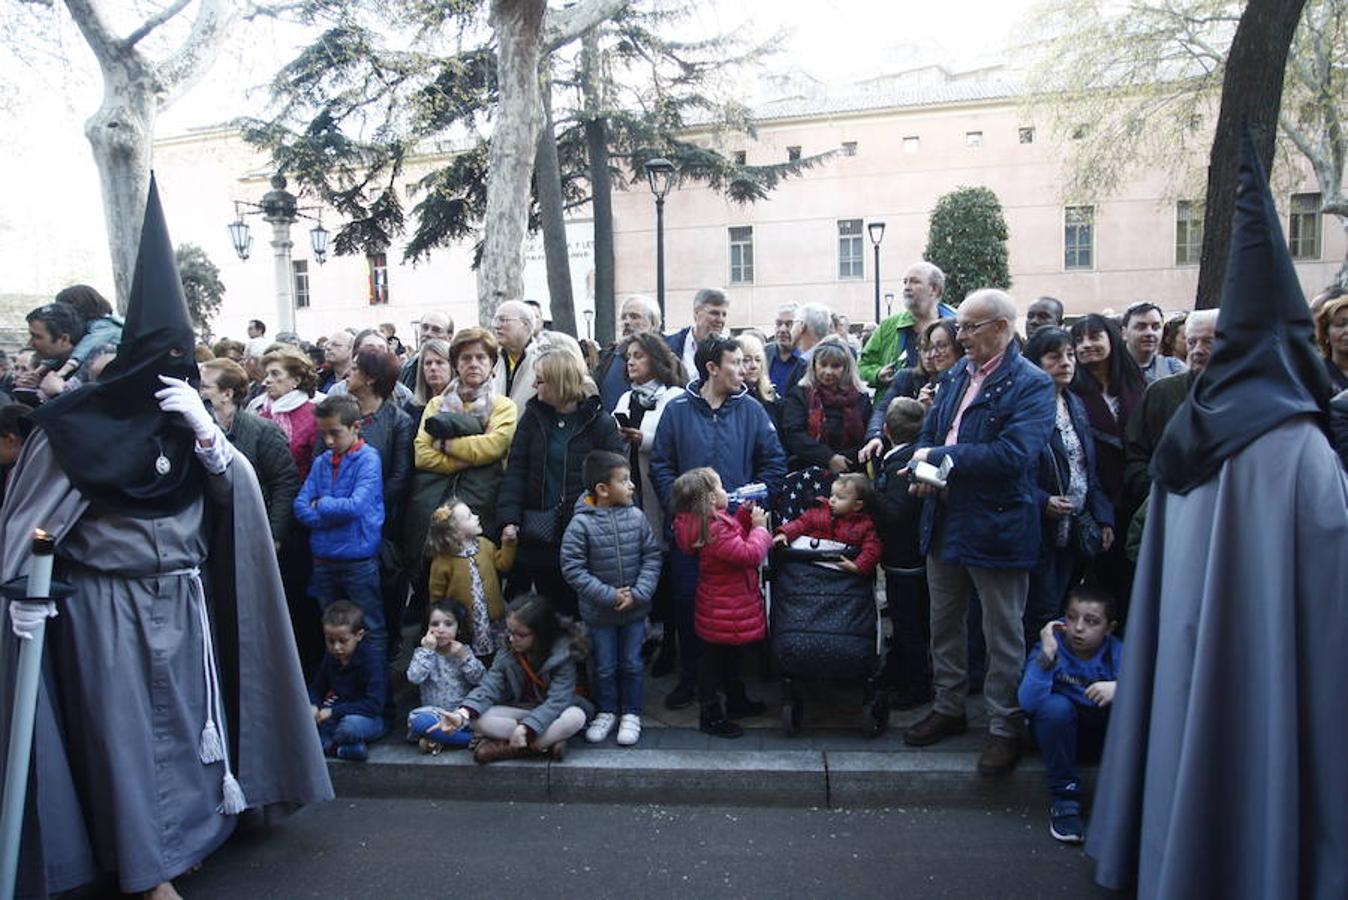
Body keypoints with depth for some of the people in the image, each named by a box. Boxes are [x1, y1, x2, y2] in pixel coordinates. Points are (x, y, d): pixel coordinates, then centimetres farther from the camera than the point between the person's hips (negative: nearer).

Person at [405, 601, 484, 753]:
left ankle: (439, 739, -19)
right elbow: (414, 678, -16)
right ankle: (471, 738, -25)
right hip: (436, 713, -1)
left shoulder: (464, 650, 6)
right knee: (418, 721, -33)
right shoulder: (422, 652, 3)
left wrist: (464, 657, -13)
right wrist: (428, 651, -18)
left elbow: (481, 680, -4)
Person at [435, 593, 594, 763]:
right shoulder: (506, 652, -9)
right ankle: (547, 744, -28)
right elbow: (489, 687, -17)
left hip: (554, 712, -3)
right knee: (480, 720, -24)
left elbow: (557, 700, -27)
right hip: (520, 710, 3)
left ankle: (505, 747, -30)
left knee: (575, 716, -37)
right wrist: (463, 713, -37)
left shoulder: (562, 652, -21)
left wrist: (525, 729, -39)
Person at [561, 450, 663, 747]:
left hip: (635, 609, 2)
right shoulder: (581, 524, -17)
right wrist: (609, 595, -19)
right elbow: (573, 569, -17)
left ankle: (631, 714, 31)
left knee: (632, 664, 14)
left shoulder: (636, 517, -8)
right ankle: (607, 711, 35)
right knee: (604, 666, 14)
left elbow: (652, 557, -5)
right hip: (599, 611, -2)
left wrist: (638, 593, -16)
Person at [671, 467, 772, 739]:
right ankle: (712, 715, 17)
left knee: (730, 655, 26)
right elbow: (750, 555, -30)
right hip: (723, 612, -11)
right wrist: (759, 527, -17)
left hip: (731, 606, 11)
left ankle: (736, 700, 43)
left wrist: (745, 516, 3)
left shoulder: (714, 522, 2)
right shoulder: (715, 529, -30)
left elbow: (734, 540, 14)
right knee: (715, 660, 4)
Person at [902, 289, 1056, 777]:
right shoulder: (957, 375, 8)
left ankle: (1004, 728, 23)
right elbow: (929, 432, 14)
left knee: (1003, 636, 8)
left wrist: (937, 457, -19)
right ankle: (948, 708, 36)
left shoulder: (1032, 385, -14)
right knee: (943, 624, 19)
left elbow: (1013, 454, -26)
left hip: (996, 528, -7)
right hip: (945, 521, 7)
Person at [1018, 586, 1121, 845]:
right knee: (1055, 705, -34)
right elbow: (1028, 702, -32)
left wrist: (1119, 688, -46)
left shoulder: (1117, 653, -11)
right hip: (1060, 728, -1)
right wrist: (1046, 655, -40)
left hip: (1105, 736, 2)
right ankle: (1064, 798, -18)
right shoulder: (1050, 647, -17)